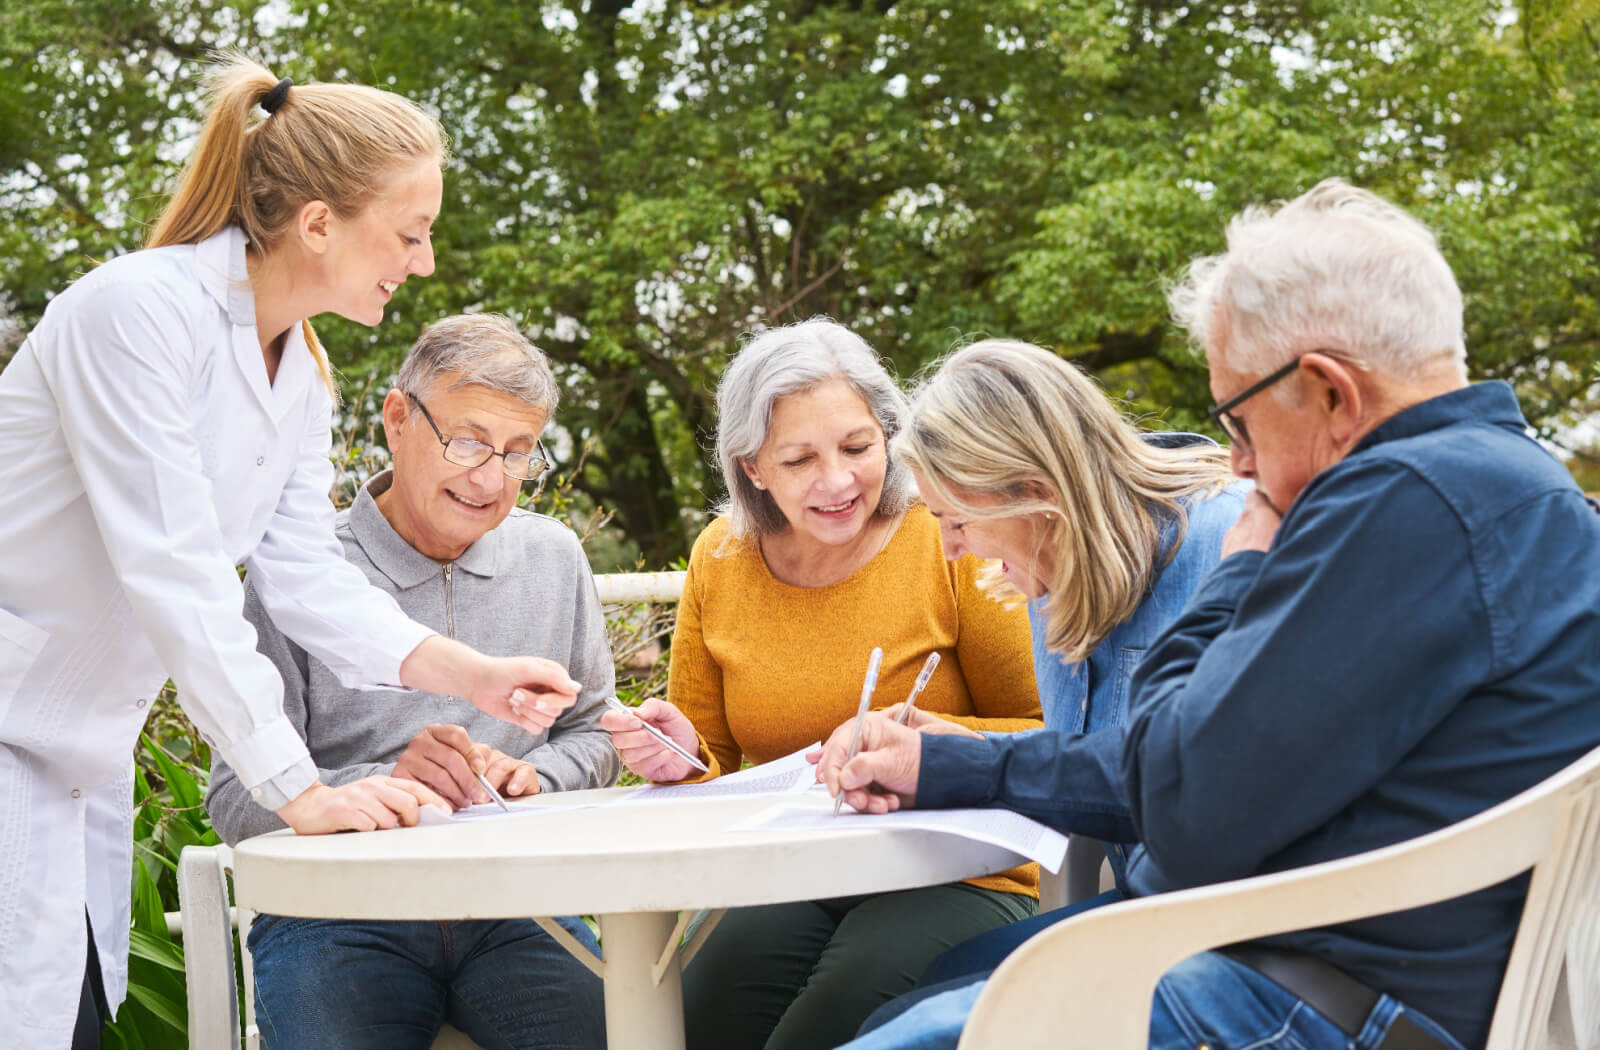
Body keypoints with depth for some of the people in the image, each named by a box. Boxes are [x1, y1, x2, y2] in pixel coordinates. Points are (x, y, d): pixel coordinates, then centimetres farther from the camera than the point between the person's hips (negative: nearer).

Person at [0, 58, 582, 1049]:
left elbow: (306, 573, 4)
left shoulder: (303, 371, 7)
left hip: (85, 746, 9)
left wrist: (472, 675, -9)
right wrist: (300, 789, -29)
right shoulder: (140, 309, -22)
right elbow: (172, 575, -27)